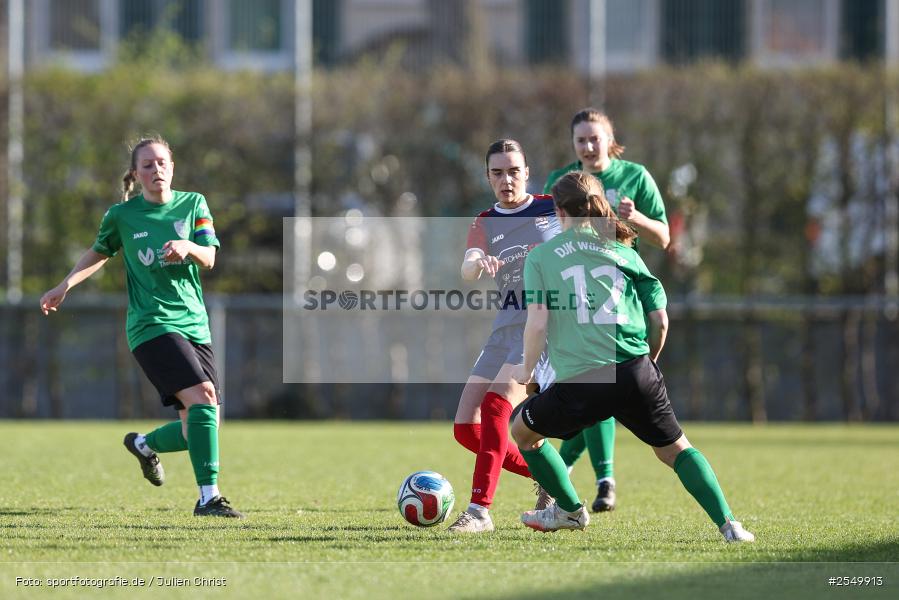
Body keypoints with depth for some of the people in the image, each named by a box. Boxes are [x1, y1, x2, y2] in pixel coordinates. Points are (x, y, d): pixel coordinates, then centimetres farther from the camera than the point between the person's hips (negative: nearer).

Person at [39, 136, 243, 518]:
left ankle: (146, 444, 35)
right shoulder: (122, 215, 2)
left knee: (202, 426, 2)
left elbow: (209, 258, -3)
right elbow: (99, 252, 20)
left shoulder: (193, 204, 6)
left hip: (195, 325, 4)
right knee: (203, 398, -25)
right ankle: (208, 498, -24)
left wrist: (188, 248, -24)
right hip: (151, 325, -4)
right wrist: (65, 286, 12)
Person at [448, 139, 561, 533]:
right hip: (506, 329, 5)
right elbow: (466, 270, -12)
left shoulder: (554, 208, 4)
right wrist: (478, 262, -33)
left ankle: (480, 510, -24)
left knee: (495, 405, -24)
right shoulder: (484, 224, 9)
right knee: (466, 428, -1)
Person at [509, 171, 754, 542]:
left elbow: (537, 321, -2)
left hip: (579, 383, -3)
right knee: (675, 449, 18)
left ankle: (570, 510, 33)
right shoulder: (623, 251, 16)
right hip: (636, 374, 3)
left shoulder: (540, 257, 9)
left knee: (522, 429, 25)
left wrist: (526, 369, 15)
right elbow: (660, 321, 12)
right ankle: (728, 524, 2)